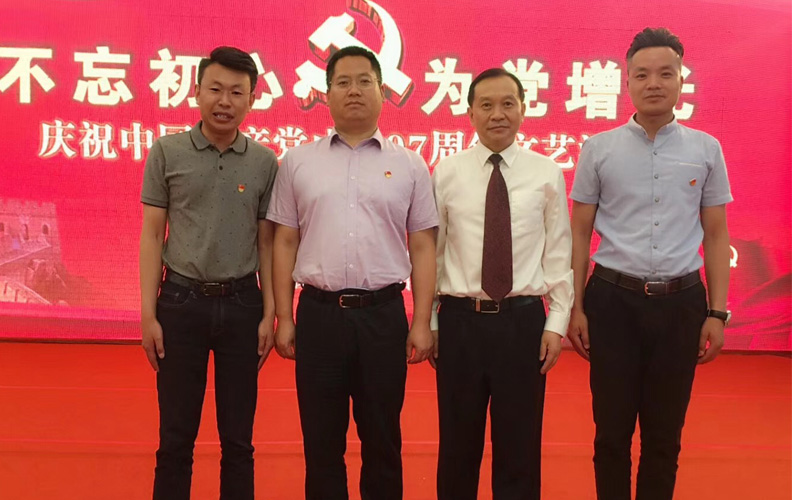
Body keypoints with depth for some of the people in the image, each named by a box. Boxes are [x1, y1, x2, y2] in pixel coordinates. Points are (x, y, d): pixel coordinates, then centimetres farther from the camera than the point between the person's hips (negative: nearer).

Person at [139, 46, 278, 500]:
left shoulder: (264, 161, 3)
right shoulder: (167, 152, 0)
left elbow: (266, 241, 6)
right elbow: (152, 235, 1)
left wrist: (270, 313, 1)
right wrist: (148, 314, -3)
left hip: (242, 303, 1)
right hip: (181, 301, -1)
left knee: (238, 440, 10)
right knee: (176, 438, 8)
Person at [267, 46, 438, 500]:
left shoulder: (410, 165, 4)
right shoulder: (298, 162, 6)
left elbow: (423, 248, 3)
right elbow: (285, 243, 6)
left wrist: (422, 323, -2)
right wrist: (284, 319, 2)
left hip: (384, 314, 0)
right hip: (319, 313, 1)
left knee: (382, 439, 12)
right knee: (321, 441, 12)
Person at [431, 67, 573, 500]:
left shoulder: (546, 173, 1)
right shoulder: (447, 173, 1)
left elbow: (558, 253, 2)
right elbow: (430, 251, 3)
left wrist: (557, 322, -2)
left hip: (523, 320, 0)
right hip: (460, 319, 0)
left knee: (520, 446, 11)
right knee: (457, 444, 13)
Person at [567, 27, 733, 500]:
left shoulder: (706, 149, 4)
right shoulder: (599, 149, 1)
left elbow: (716, 235, 6)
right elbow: (580, 233, 3)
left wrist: (717, 312, 2)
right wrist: (575, 308, 0)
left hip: (681, 302, 1)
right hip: (613, 300, -1)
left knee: (665, 435, 14)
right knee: (612, 430, 10)